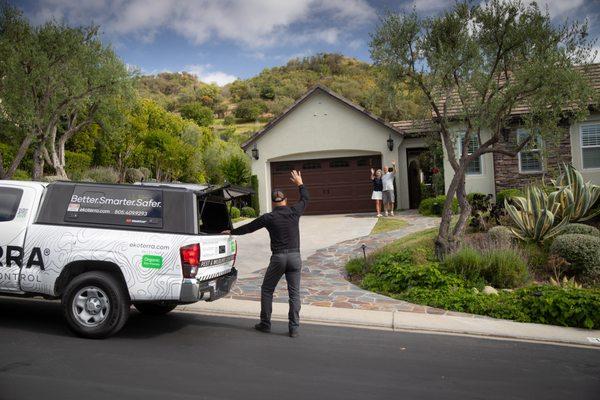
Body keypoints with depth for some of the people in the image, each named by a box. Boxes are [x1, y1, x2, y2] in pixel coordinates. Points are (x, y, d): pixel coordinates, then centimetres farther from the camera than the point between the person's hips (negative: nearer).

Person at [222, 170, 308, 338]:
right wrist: (300, 184, 33)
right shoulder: (294, 212, 1)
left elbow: (248, 228, 8)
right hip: (295, 257, 2)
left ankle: (265, 324, 20)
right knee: (294, 293, 6)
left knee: (267, 290, 15)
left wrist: (231, 232, 23)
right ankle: (294, 328, 7)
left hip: (278, 258, -2)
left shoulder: (268, 218, -3)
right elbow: (305, 199, 19)